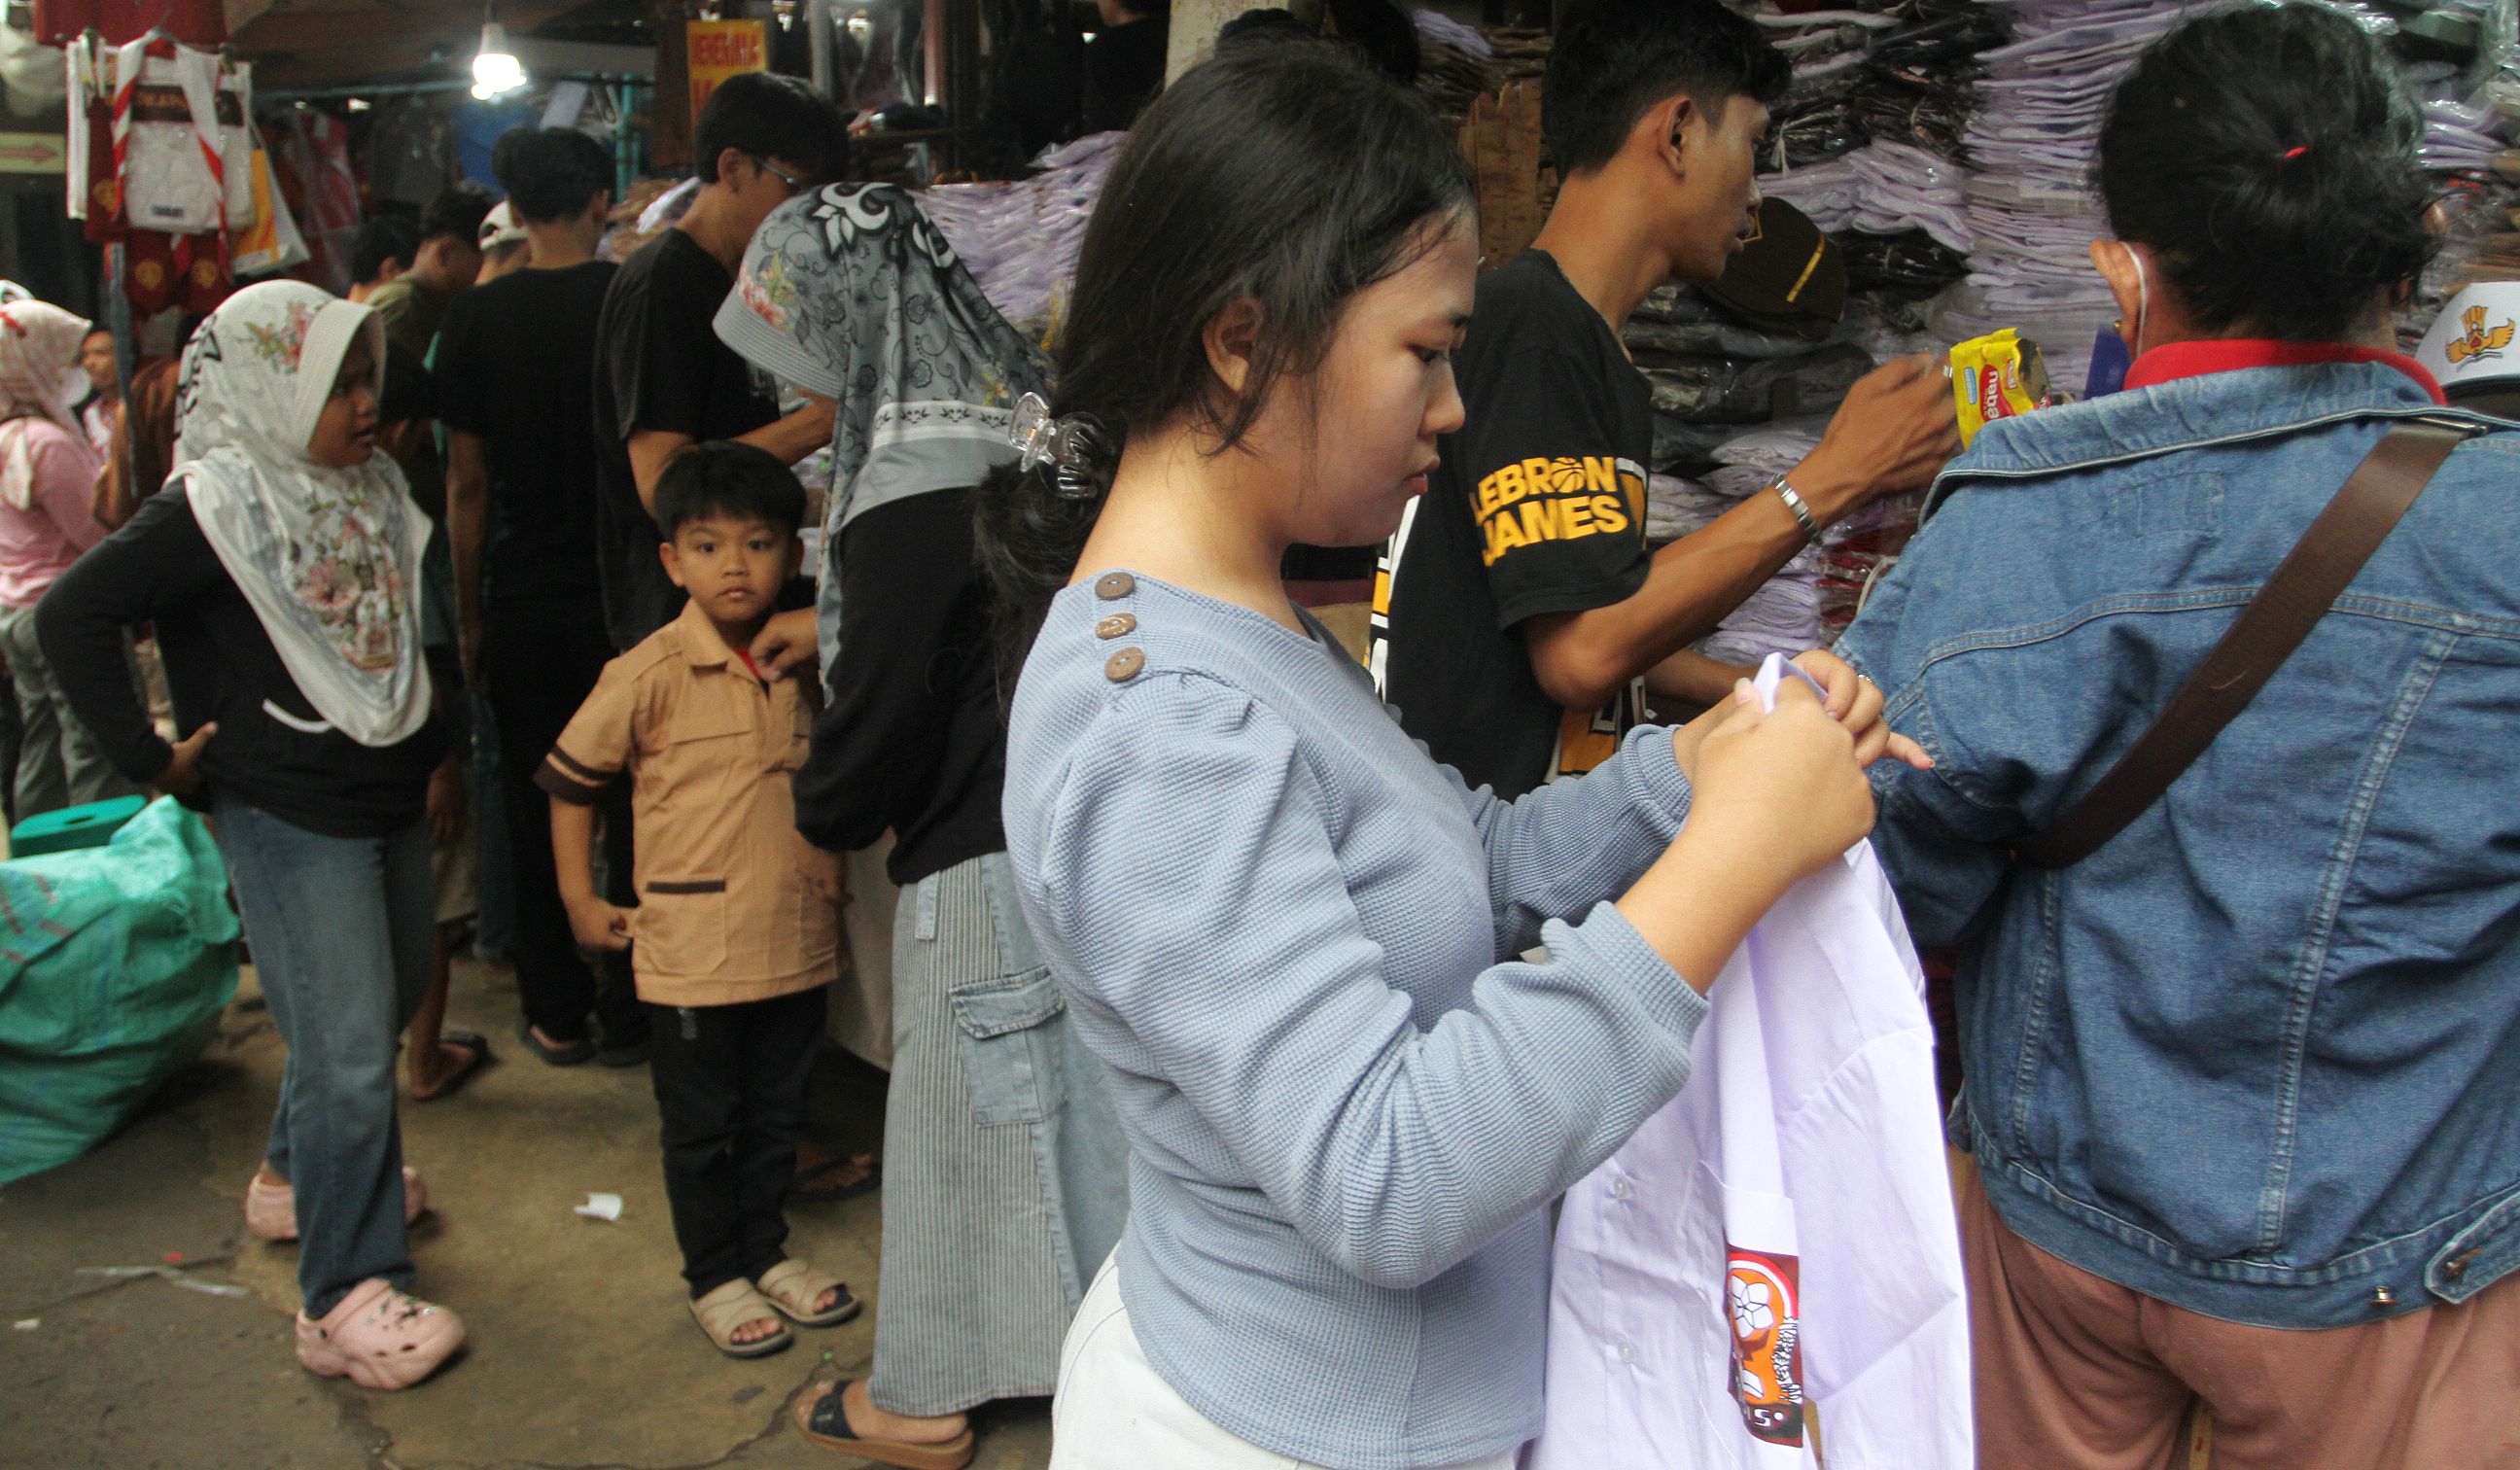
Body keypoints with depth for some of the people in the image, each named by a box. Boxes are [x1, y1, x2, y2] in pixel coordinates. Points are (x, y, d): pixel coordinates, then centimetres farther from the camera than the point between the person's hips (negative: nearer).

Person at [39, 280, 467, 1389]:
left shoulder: (371, 487, 6)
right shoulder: (217, 509, -16)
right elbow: (72, 617, -16)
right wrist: (148, 758, -13)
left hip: (392, 799, 8)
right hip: (288, 815, -8)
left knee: (387, 1001, 20)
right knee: (347, 1049, -7)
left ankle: (301, 1173, 44)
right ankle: (345, 1299, 4)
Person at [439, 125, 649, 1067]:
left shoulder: (477, 317, -3)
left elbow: (468, 481, -1)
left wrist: (470, 613, 8)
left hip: (525, 600, 1)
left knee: (535, 811, 12)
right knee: (634, 808, 9)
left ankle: (556, 1014, 20)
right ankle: (628, 1011, 17)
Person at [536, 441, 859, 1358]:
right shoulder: (651, 673, -13)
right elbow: (570, 780, -4)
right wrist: (580, 900, -3)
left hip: (796, 939, 5)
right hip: (692, 948, -4)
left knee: (777, 1112, 18)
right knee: (701, 1127, 9)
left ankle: (766, 1250, 35)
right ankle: (715, 1278, 26)